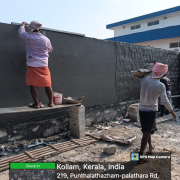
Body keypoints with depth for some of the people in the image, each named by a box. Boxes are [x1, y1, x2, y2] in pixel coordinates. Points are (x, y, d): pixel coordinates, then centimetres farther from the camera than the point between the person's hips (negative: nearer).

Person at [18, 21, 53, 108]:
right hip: (43, 65, 2)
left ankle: (36, 103, 5)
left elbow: (21, 31, 21)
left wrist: (23, 24, 39)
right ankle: (51, 102, 15)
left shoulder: (28, 37, -2)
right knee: (47, 84, 7)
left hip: (32, 64, -2)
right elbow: (50, 50, 18)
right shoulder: (46, 39, 1)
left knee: (33, 84, 2)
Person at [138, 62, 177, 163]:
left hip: (142, 110, 5)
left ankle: (151, 147, 45)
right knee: (146, 133, 2)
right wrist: (172, 112, 0)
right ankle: (140, 156, 4)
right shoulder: (161, 86, -14)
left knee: (148, 130, 24)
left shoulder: (144, 81, -6)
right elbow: (165, 101, -12)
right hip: (152, 111, -4)